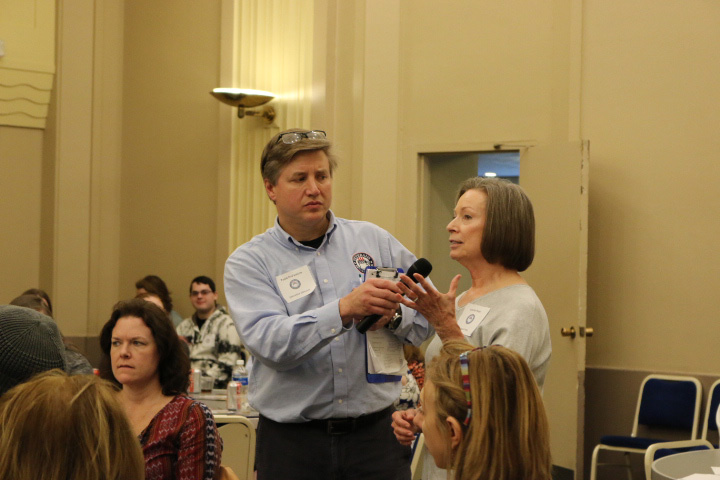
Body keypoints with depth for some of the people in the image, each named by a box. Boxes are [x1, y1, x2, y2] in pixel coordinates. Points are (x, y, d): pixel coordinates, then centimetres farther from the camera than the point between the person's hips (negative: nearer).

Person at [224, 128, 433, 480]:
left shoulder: (374, 240, 9)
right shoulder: (248, 263, 0)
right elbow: (269, 341, -16)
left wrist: (394, 316, -14)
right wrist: (344, 311, -29)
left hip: (375, 433, 2)